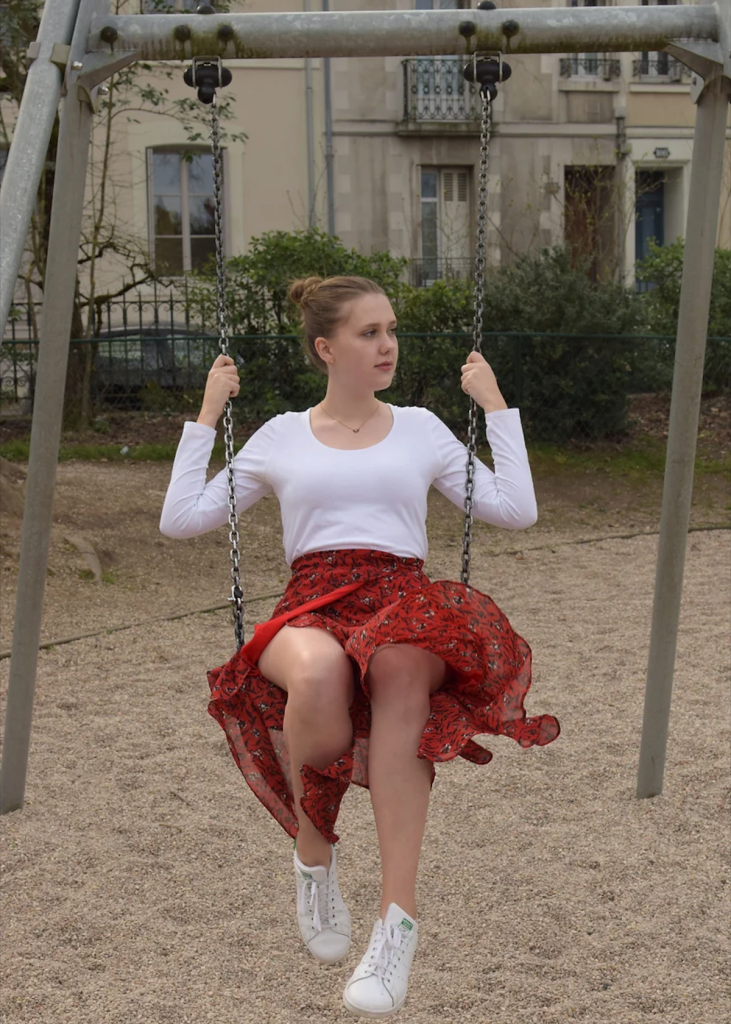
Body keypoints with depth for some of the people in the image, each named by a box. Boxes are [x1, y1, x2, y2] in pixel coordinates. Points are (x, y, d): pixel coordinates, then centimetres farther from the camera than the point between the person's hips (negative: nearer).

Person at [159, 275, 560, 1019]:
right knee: (320, 670, -41)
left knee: (397, 667, -41)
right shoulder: (281, 436, 20)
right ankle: (313, 851, -12)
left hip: (405, 602, 1)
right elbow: (180, 519, 16)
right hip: (311, 605, 0)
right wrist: (207, 414, 16)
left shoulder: (421, 428, 22)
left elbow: (517, 510, 14)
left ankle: (399, 916, -39)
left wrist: (496, 406, 16)